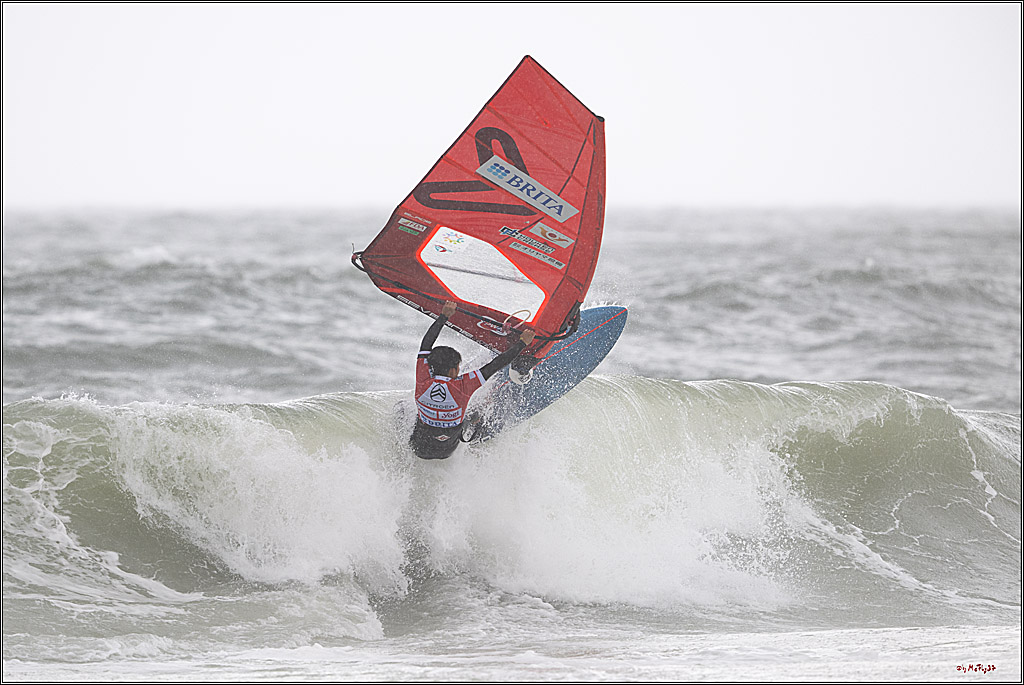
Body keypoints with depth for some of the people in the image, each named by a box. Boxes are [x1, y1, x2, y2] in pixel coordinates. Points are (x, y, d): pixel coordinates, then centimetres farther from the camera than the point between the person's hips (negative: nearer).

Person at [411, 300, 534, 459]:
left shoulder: (423, 382, -24)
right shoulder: (462, 386, -30)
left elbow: (425, 345, -9)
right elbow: (494, 366, -21)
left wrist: (444, 316, 2)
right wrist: (522, 343, -12)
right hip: (446, 452, -1)